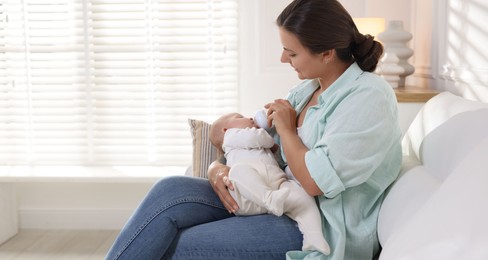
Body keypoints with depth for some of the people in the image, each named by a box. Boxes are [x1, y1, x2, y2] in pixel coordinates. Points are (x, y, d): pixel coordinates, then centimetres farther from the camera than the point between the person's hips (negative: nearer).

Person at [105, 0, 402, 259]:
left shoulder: (369, 96, -14)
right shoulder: (307, 89, 11)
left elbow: (316, 181, -23)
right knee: (170, 190, -13)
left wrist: (285, 128, -8)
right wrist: (217, 167, -8)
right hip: (282, 203, 8)